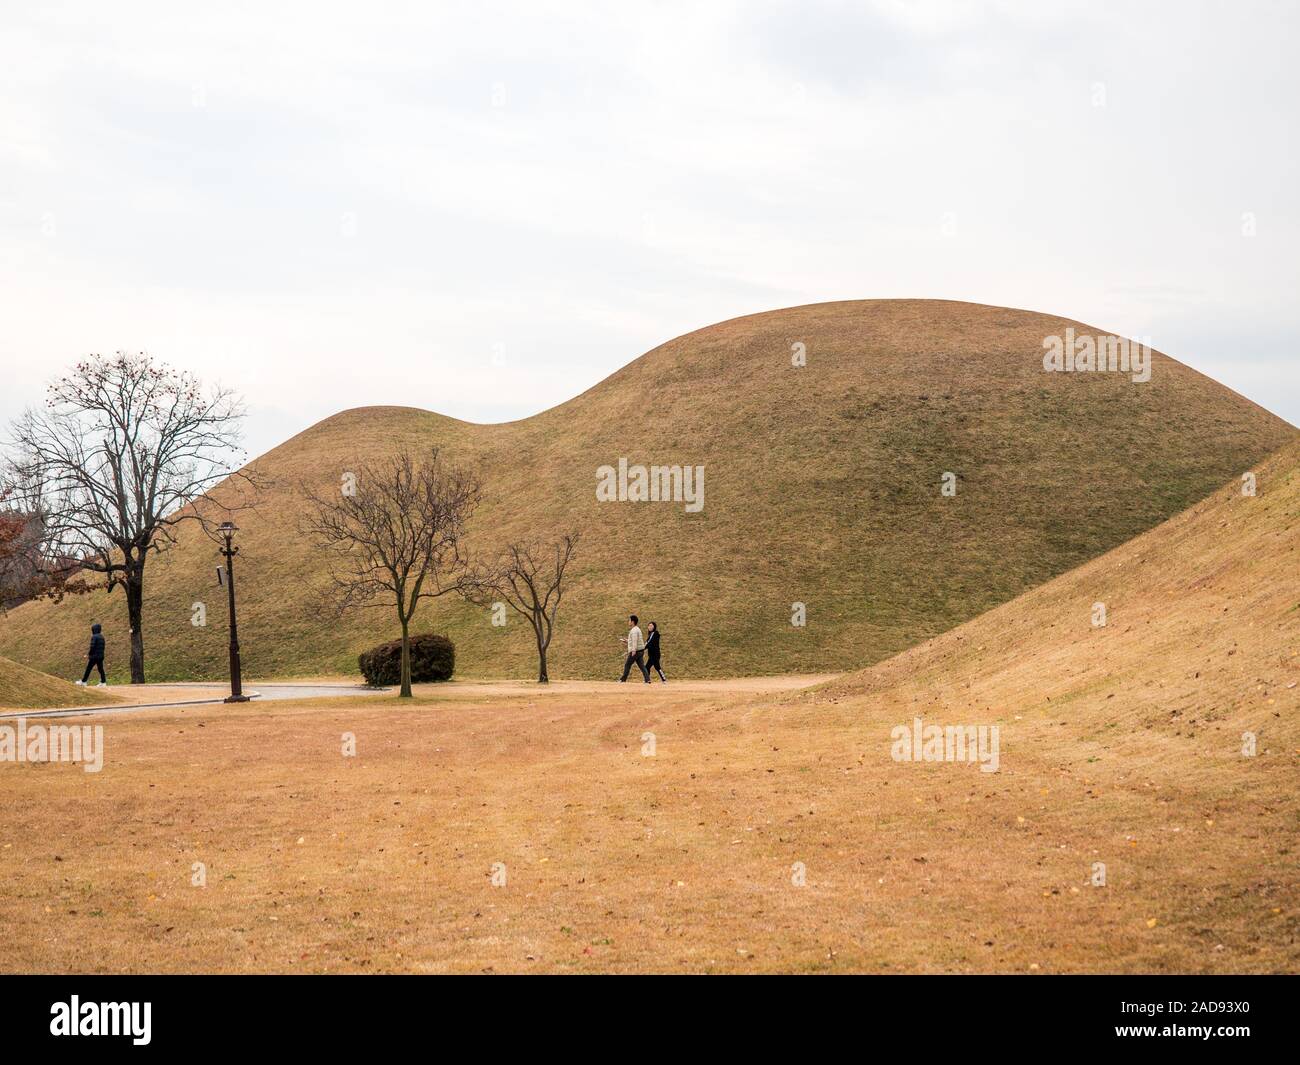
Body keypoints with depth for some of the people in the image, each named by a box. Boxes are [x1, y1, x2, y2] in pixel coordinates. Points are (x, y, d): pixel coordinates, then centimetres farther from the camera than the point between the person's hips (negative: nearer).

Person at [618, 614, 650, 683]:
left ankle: (623, 679, 12)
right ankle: (647, 679, -9)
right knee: (642, 666, 2)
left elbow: (635, 640, -24)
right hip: (641, 651, 9)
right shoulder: (637, 629, 19)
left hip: (635, 651, -9)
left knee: (627, 665, 3)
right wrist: (623, 640, 34)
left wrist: (634, 651, -32)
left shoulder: (634, 630, -13)